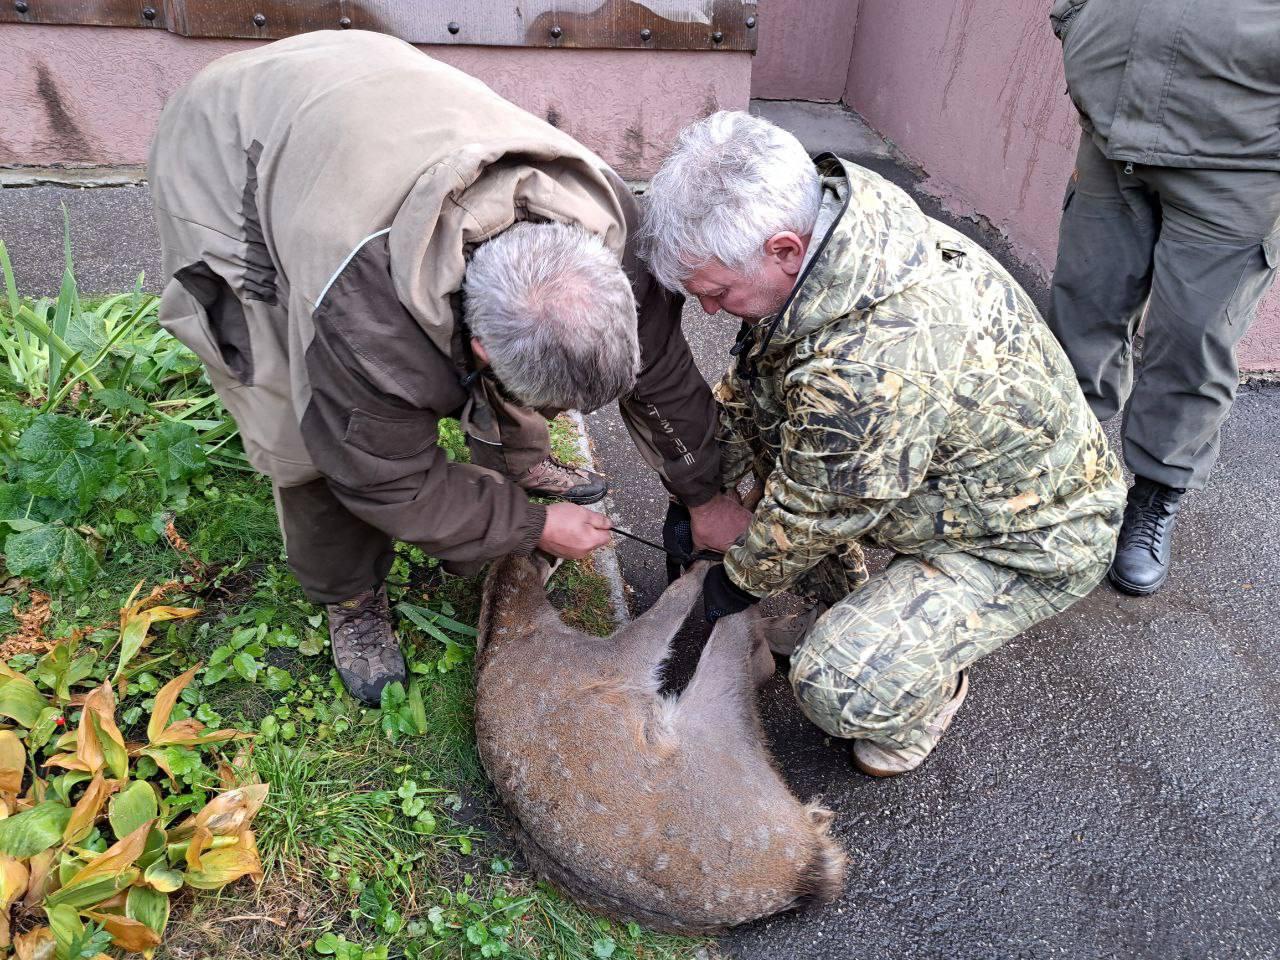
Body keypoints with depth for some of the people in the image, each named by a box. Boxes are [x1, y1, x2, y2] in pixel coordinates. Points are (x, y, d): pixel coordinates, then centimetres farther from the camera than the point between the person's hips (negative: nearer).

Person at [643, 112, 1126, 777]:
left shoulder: (867, 371, -42)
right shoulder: (834, 198, -14)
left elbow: (811, 517, -23)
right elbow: (747, 380, 0)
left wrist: (741, 581, -3)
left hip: (1030, 540, -8)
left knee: (841, 687, -27)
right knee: (753, 405, 2)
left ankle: (930, 694, 11)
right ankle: (840, 600, 18)